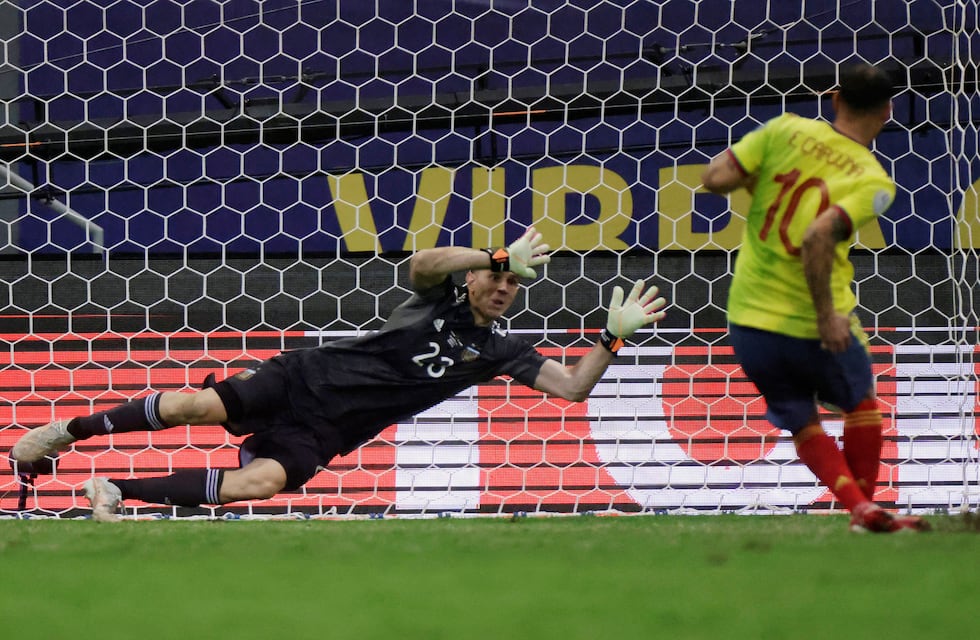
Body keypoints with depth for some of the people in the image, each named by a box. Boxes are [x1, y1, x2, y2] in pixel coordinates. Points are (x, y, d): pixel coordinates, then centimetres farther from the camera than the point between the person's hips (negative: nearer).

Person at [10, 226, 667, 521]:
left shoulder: (499, 349, 8)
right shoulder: (439, 301, 1)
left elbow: (571, 386, 2)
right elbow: (422, 261, -22)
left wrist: (613, 335, -9)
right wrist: (502, 255, -27)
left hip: (326, 434, 1)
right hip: (308, 376, -1)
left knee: (262, 482, -27)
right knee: (200, 406, -23)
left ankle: (118, 490, -14)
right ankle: (72, 431, -1)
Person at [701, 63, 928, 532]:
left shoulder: (786, 131, -6)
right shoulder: (874, 183, -14)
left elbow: (715, 179, -11)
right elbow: (817, 238, -29)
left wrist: (753, 176, 9)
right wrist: (827, 314, -21)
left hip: (749, 318, 3)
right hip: (814, 328, -3)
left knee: (801, 423, 16)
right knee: (861, 404, 25)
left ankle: (861, 507, 3)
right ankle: (864, 501, 28)